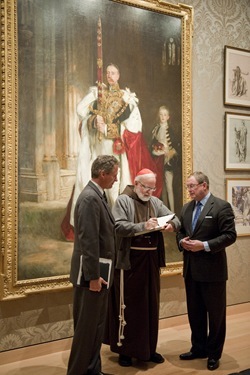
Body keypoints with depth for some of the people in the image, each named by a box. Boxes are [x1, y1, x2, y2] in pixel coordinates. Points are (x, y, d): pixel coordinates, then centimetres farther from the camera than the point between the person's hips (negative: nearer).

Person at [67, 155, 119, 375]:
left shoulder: (97, 196, 12)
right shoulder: (90, 198, -19)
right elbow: (88, 240, -24)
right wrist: (93, 276, -22)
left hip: (99, 272, 10)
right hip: (91, 275, -10)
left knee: (97, 326, 17)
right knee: (86, 327, 1)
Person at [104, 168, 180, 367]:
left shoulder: (156, 202, 10)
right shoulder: (123, 201, -6)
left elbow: (175, 219, 4)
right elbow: (118, 226, -18)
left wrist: (171, 225, -19)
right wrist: (142, 226, -31)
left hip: (151, 260, 6)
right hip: (130, 260, -5)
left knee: (151, 305, 12)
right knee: (129, 305, 3)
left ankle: (148, 348, 26)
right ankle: (124, 349, 17)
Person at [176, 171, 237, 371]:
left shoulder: (221, 206, -11)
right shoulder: (186, 208, 10)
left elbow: (230, 235, -15)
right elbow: (180, 231, 17)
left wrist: (204, 245, -21)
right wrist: (182, 241, -6)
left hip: (212, 269, -6)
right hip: (191, 269, 6)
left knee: (215, 313, 7)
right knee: (195, 312, 16)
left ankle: (214, 353, 23)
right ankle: (198, 348, 32)